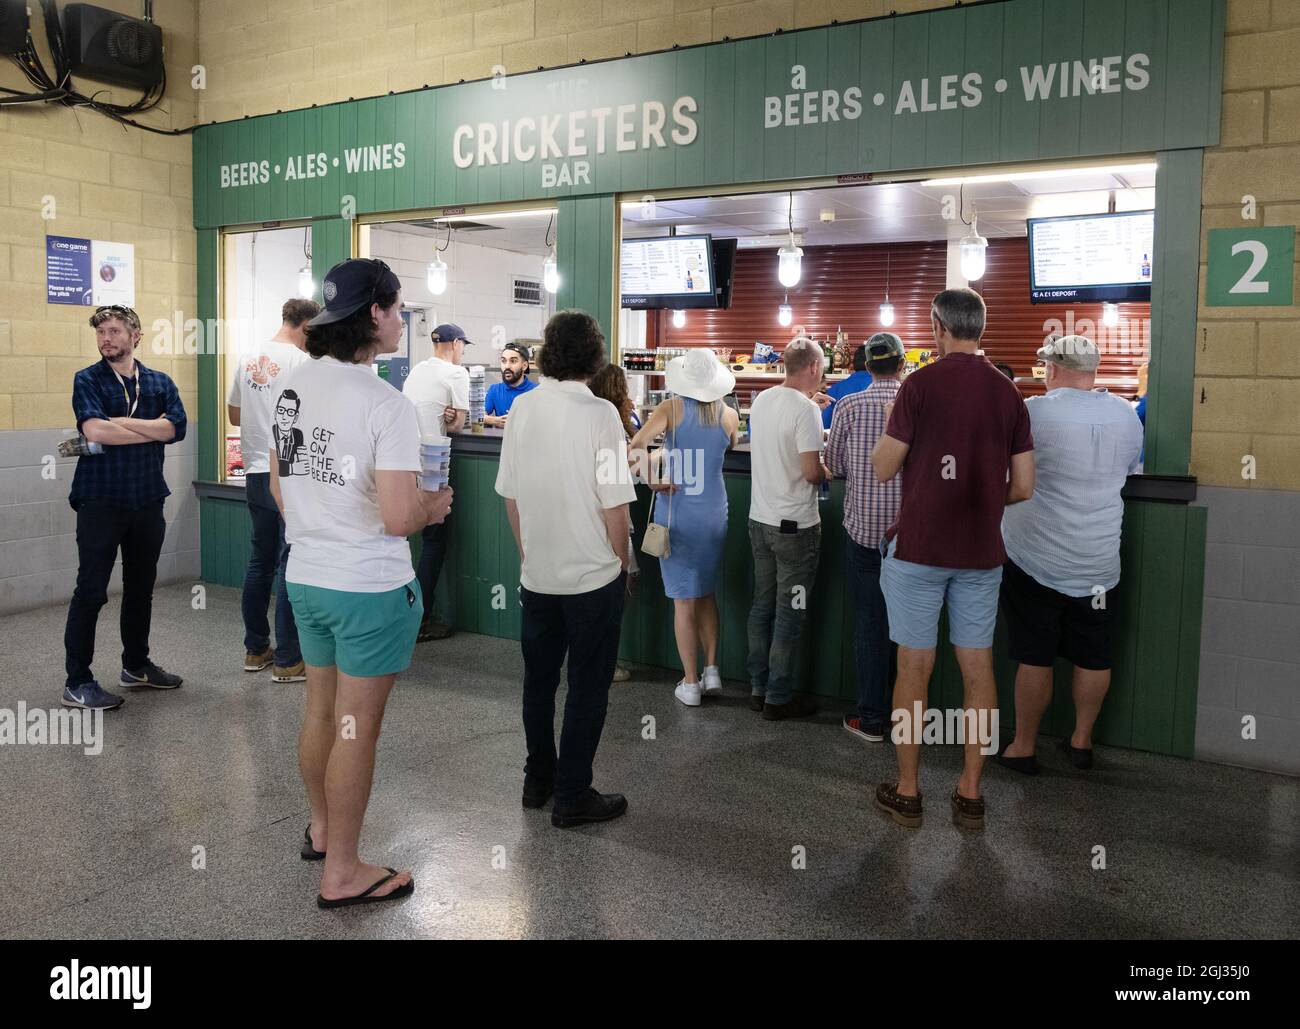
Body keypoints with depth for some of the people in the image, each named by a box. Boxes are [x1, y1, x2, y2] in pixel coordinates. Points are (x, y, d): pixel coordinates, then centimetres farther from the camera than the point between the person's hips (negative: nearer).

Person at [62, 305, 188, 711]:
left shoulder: (160, 383, 7)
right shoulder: (87, 380, -2)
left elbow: (176, 427, -11)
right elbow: (94, 430, -19)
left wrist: (116, 422, -15)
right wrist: (153, 430, -10)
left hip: (148, 499, 4)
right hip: (100, 500, -4)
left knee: (141, 588, 15)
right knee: (91, 591, -2)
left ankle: (136, 665, 30)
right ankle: (77, 682, 6)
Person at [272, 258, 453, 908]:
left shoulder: (290, 386, 3)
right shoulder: (387, 405, -20)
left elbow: (279, 491, 12)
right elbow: (399, 519, -24)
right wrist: (435, 505, -4)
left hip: (305, 579, 7)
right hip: (372, 588, -7)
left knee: (320, 712, 22)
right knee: (356, 729, 5)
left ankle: (321, 829, 42)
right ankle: (342, 873, 19)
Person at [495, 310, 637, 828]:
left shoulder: (522, 407, -1)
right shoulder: (600, 414, -16)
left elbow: (509, 494, 6)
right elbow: (614, 504, -15)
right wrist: (621, 562, 1)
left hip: (536, 573, 5)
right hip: (592, 576, -5)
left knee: (539, 680, 18)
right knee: (587, 688, 7)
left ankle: (538, 780, 32)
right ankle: (572, 796, 15)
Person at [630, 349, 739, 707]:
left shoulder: (672, 408, -10)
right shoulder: (729, 415, -2)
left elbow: (635, 445, -20)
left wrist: (655, 480, -9)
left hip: (676, 513, -3)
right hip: (714, 514, 3)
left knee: (684, 600, 4)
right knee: (707, 593, 20)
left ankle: (691, 684, 10)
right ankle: (712, 670, 19)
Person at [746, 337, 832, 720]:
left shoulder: (761, 401, 5)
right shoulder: (805, 409, -17)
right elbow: (811, 472, -21)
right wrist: (826, 472, 2)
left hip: (759, 519, 7)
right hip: (794, 526, -7)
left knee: (762, 606, 15)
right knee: (789, 615, 2)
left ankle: (758, 688, 23)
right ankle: (778, 698, 10)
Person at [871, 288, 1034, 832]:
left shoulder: (921, 383, -9)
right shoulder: (1008, 393, 4)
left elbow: (883, 468, -6)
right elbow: (1023, 487, 4)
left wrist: (888, 435, 13)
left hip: (919, 548, -4)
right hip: (981, 553, 4)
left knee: (914, 667, 5)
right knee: (977, 668, 10)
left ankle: (907, 791, 15)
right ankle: (970, 792, 18)